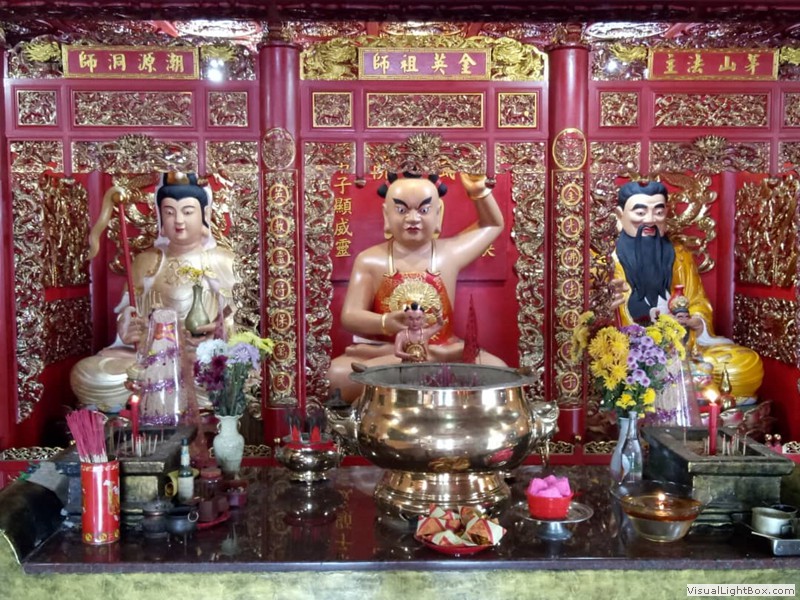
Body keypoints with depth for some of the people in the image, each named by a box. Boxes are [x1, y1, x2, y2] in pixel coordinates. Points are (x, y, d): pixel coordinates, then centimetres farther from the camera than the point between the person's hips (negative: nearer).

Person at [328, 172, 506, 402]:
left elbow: (493, 225, 24)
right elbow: (349, 316, -7)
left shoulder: (450, 253, 7)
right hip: (383, 348, -2)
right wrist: (385, 322, -29)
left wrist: (479, 192, 5)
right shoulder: (370, 261, 1)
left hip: (440, 349, 2)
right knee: (339, 373, -33)